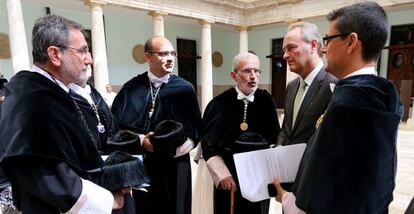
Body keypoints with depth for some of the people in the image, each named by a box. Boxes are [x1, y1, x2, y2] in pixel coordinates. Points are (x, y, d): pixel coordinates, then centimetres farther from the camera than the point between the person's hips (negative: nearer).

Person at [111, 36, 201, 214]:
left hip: (175, 164, 0)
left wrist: (178, 146, -19)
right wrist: (140, 140, -15)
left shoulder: (184, 89, -2)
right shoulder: (132, 88, -2)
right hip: (140, 164, 1)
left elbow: (196, 128, -3)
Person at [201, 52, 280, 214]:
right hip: (228, 179, -1)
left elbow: (275, 138, 1)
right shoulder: (219, 103, -6)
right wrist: (222, 174, -11)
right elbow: (208, 143, -4)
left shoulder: (266, 101, -1)